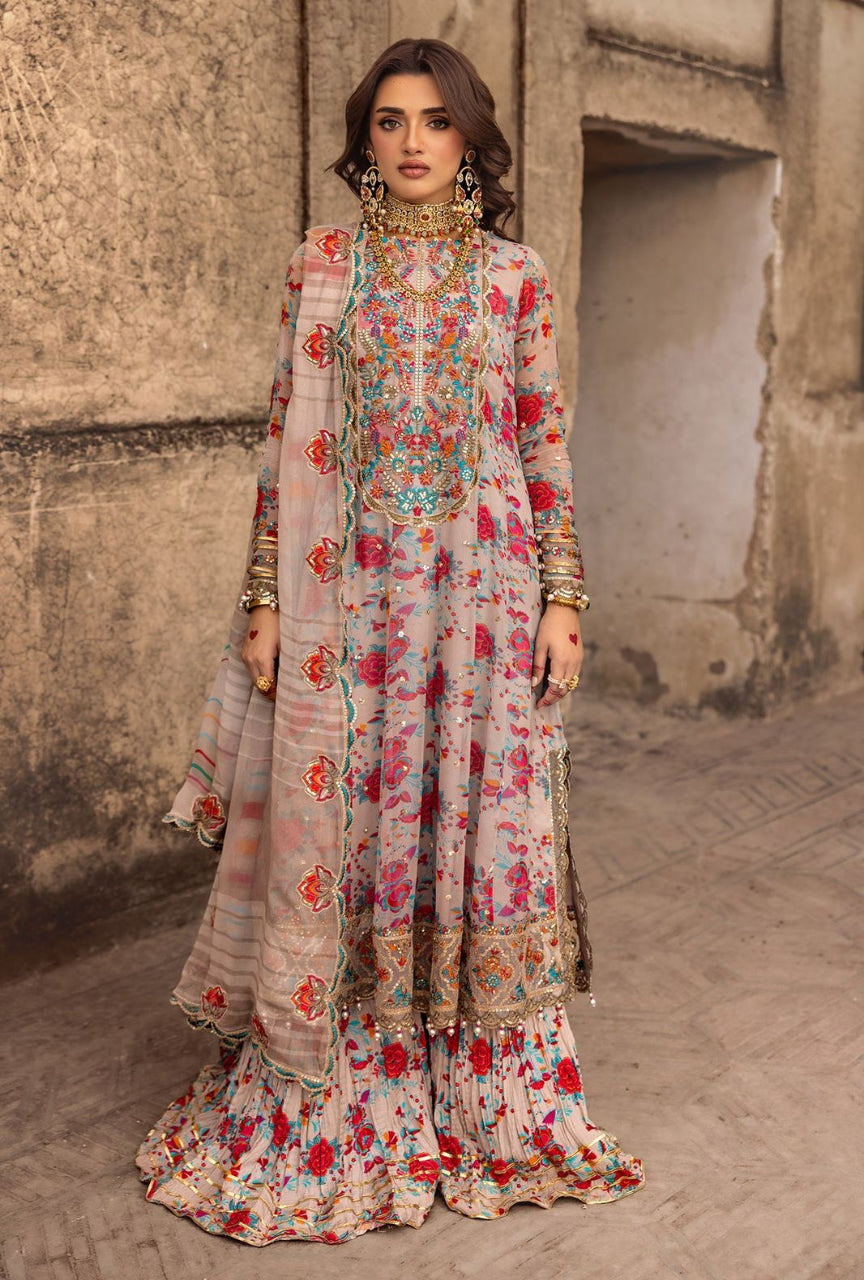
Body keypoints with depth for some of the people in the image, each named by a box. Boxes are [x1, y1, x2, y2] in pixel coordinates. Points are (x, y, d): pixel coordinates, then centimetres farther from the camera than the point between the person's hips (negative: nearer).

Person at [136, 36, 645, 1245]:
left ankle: (488, 1100, 23)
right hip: (350, 591, 0)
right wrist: (265, 597, -1)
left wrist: (564, 598, -1)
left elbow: (547, 444, 5)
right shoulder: (321, 264, 6)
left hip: (483, 592, 0)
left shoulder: (515, 274, 6)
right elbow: (286, 437, 4)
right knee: (341, 828, 4)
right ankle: (334, 1106, 21)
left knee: (482, 825, 5)